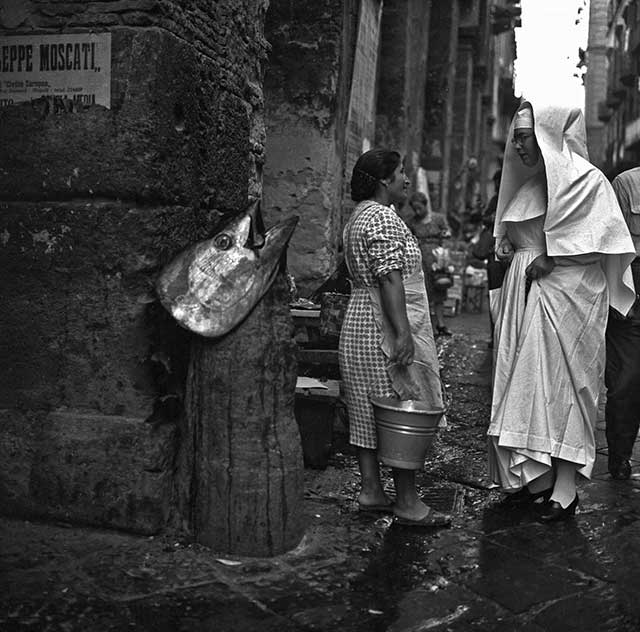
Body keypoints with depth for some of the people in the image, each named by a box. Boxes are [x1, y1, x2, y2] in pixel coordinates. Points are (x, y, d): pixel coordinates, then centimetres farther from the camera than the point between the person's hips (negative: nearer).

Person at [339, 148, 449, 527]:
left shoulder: (358, 218, 19)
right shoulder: (383, 218, -14)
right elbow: (389, 279, -22)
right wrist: (403, 333, -24)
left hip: (360, 325, 11)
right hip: (385, 328, -11)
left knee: (369, 412, 11)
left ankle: (371, 490, 18)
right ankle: (408, 502, 1)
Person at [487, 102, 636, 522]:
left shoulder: (586, 180, -6)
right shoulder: (528, 185, 15)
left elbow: (604, 241, -12)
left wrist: (551, 259, -13)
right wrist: (511, 252, 4)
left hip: (566, 295, -7)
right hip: (524, 294, 7)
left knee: (559, 383, -4)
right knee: (523, 383, 5)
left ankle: (564, 490, 4)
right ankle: (530, 477, 14)